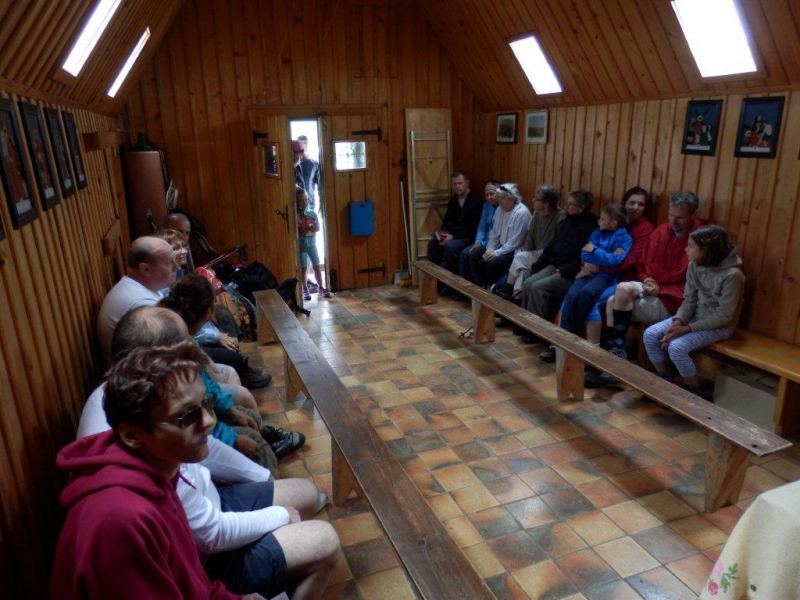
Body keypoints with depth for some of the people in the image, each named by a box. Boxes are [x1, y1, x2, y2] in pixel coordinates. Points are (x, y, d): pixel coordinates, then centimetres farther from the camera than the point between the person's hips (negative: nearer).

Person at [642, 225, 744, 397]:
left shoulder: (732, 275, -25)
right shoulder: (694, 266, -4)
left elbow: (724, 316, -22)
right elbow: (689, 300, 2)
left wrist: (688, 329, -23)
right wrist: (678, 321, -17)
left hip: (719, 326, -7)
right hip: (695, 316, 7)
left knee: (676, 347, -27)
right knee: (650, 335, -9)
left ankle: (694, 392, -2)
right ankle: (663, 381, 10)